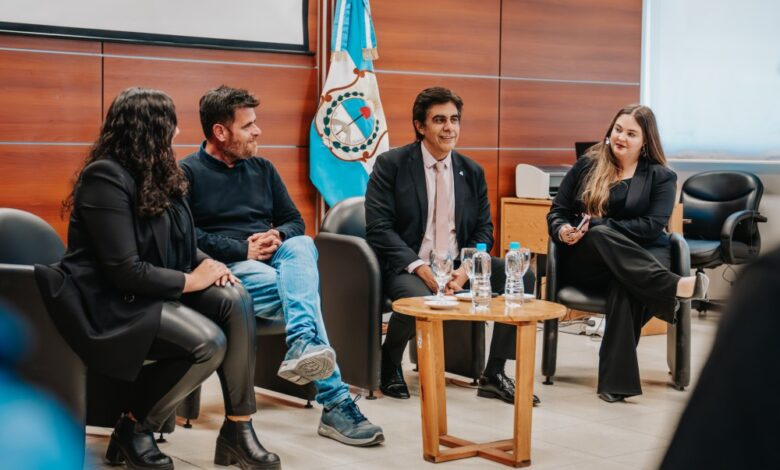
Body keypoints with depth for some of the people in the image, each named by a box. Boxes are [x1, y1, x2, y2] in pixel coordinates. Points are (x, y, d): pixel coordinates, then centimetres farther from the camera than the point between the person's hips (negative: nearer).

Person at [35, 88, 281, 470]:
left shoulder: (157, 175, 10)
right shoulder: (106, 178, -19)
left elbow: (178, 244, 17)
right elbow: (125, 271, -24)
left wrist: (208, 264, -5)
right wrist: (191, 281, -16)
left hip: (156, 289, 9)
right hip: (110, 302, -9)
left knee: (235, 299, -18)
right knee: (209, 342, -28)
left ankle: (238, 428, -13)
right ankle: (132, 429, -6)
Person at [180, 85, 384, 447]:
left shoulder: (262, 169, 22)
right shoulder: (186, 173, 3)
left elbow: (294, 221, 19)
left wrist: (278, 236, -7)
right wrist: (242, 250, -18)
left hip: (274, 260, 4)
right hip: (229, 268, -4)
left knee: (302, 245, -33)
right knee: (298, 289, -33)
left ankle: (302, 343, -59)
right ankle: (336, 401, -42)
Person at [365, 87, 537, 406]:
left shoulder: (472, 172, 11)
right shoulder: (390, 164, -4)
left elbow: (483, 229, 10)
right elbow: (379, 227, -11)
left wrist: (466, 269, -11)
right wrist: (419, 267, -23)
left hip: (459, 264, 5)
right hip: (408, 266, -5)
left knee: (522, 277, -16)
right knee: (418, 297, -38)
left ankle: (494, 374, -3)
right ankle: (388, 365, -4)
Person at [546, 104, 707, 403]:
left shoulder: (660, 176, 6)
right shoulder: (587, 165, 12)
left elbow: (652, 225, -8)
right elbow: (557, 211, 12)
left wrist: (597, 226, -17)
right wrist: (562, 230, -13)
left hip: (642, 261, -1)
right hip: (584, 262, 1)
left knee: (625, 285, -38)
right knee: (603, 236, -35)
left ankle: (616, 380, -42)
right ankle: (677, 286, -44)